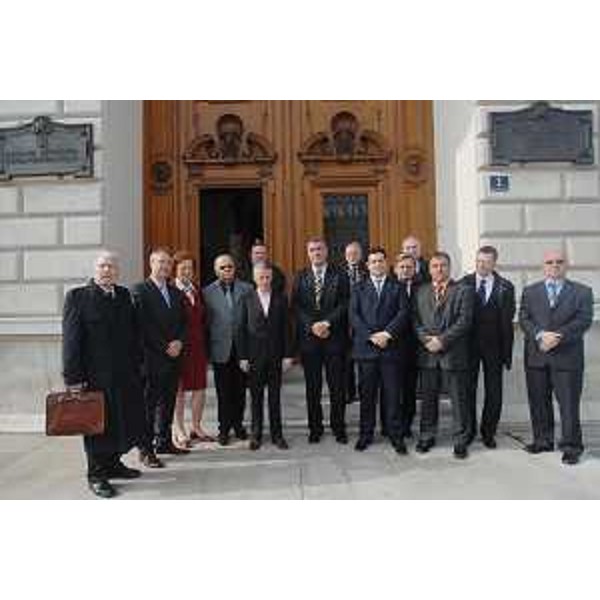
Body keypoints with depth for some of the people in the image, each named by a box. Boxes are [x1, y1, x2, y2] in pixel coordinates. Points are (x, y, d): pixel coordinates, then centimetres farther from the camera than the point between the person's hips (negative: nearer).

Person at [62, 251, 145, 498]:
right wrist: (73, 377, -13)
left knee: (126, 421, 13)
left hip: (125, 374, 5)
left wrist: (137, 364, 7)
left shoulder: (125, 295, 9)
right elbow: (71, 339, -10)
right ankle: (96, 475, 22)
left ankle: (113, 464, 33)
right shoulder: (77, 296, -5)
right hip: (95, 375, -5)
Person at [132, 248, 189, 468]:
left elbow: (183, 322, 16)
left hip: (174, 356, 6)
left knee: (168, 401, 12)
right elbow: (143, 326, -11)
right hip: (152, 358, -6)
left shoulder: (176, 292, 16)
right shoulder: (140, 291, -5)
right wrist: (165, 348, -12)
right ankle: (146, 449, 7)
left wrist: (179, 342, -3)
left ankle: (164, 441, 24)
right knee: (149, 403, -1)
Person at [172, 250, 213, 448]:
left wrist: (206, 346, 9)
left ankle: (196, 427, 27)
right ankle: (179, 431, 18)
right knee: (179, 389, 5)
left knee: (200, 388, 11)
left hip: (199, 346, 6)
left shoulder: (198, 291, 12)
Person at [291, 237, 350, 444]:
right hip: (308, 338, 1)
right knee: (312, 387, 8)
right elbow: (296, 306, 1)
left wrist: (327, 323, -15)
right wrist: (312, 326, -12)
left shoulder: (339, 276, 4)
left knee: (337, 386, 5)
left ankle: (338, 428, 17)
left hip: (334, 337, -1)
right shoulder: (300, 277, 9)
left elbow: (345, 304, -4)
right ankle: (315, 428, 19)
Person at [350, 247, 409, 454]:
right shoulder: (359, 289, 12)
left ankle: (395, 435, 13)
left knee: (393, 394, 3)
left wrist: (387, 333, -13)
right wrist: (372, 336, -11)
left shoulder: (397, 287, 10)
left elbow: (403, 313, -1)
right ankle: (366, 434, 17)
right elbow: (354, 316, 1)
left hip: (391, 347, -1)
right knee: (367, 394, 7)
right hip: (365, 348, 1)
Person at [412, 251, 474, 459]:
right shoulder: (421, 291, 13)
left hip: (454, 353, -3)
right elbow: (416, 320, 8)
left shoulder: (463, 291, 3)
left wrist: (442, 340, -14)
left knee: (458, 400, 3)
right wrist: (426, 339, -9)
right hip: (428, 353, 3)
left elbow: (464, 321, -7)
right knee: (428, 398, 11)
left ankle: (460, 441, 14)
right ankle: (427, 436, 23)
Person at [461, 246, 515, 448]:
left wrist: (507, 352, -6)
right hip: (468, 344, 0)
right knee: (467, 389, 10)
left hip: (494, 345, 0)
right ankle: (468, 430, 26)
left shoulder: (505, 287, -2)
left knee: (494, 392, 8)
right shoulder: (463, 283, -3)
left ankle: (488, 432, 26)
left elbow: (507, 322, -3)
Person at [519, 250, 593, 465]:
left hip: (567, 357, -2)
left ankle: (571, 446, 12)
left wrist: (558, 336, -17)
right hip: (536, 357, 2)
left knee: (569, 404, 1)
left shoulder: (582, 292, 6)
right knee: (538, 403, 10)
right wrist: (540, 336, -17)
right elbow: (524, 319, 1)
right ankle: (543, 440, 23)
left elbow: (584, 320, -6)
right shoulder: (530, 292, 11)